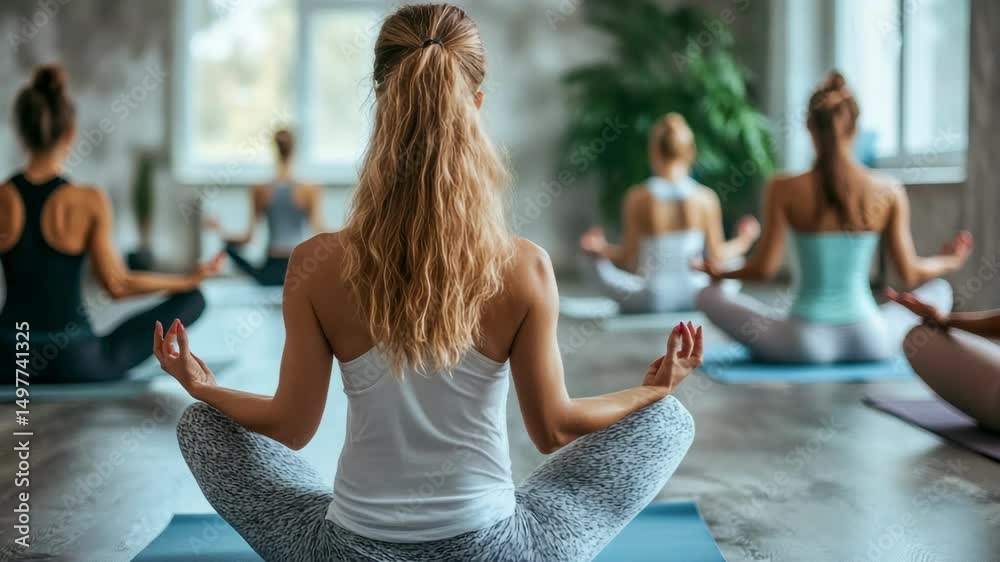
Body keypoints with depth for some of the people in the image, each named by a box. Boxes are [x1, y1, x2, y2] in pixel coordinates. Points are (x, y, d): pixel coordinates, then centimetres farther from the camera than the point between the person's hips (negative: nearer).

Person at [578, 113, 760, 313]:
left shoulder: (638, 197, -12)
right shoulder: (706, 198, -9)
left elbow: (628, 260, -8)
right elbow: (716, 256, 0)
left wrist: (601, 248, 10)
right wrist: (743, 242, 19)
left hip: (650, 301, -2)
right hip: (696, 299, 2)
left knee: (594, 261, 17)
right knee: (733, 262, 31)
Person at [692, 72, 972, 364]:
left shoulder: (784, 189, -10)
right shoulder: (890, 192, -5)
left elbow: (765, 267, -6)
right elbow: (910, 274, 3)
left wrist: (720, 272, 14)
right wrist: (949, 263, 24)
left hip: (806, 343, -1)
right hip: (869, 343, 1)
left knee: (708, 296, 18)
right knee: (940, 289, 29)